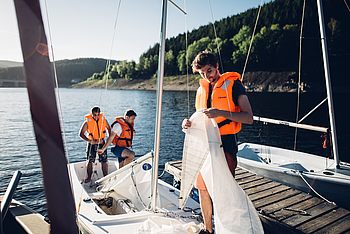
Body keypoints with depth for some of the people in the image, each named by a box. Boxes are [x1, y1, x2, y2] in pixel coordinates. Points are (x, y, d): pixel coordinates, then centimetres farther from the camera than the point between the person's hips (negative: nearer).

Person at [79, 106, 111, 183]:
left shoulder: (103, 119, -10)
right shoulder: (87, 122, -16)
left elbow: (108, 128, 8)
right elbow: (81, 134, -14)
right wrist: (90, 141, -26)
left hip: (101, 142, 1)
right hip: (91, 143, -1)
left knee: (104, 161, 2)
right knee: (90, 161, 5)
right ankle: (89, 177, 20)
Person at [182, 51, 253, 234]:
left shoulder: (233, 84, -5)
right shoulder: (202, 89, 14)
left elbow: (248, 118, -13)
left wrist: (221, 112, -25)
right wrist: (189, 122, -1)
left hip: (225, 144, -6)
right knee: (203, 187, 12)